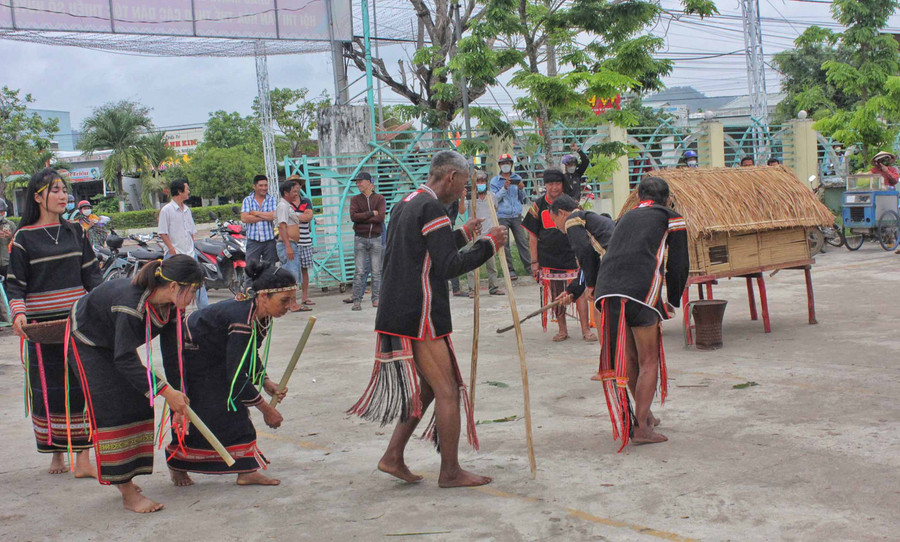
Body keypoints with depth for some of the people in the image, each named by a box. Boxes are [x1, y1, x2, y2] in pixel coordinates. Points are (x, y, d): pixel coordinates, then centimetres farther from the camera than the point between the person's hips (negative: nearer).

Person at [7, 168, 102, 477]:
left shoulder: (75, 232, 10)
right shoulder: (23, 238, 0)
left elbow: (91, 273, 12)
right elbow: (15, 284, -1)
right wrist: (18, 313, -18)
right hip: (42, 325, -2)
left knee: (84, 387, -3)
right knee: (49, 391, 5)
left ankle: (83, 456, -1)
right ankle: (56, 453, 20)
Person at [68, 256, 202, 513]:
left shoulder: (171, 306, -16)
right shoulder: (131, 302, -40)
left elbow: (172, 354, -10)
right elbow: (125, 359, -40)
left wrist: (178, 400, -10)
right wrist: (165, 391, -44)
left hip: (117, 344, 8)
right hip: (87, 343, -8)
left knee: (139, 405, 1)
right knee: (112, 410, -14)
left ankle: (126, 479, 16)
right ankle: (127, 493, -13)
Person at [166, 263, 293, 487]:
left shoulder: (261, 315, -11)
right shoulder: (242, 321, -38)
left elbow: (250, 355, 7)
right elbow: (237, 377, -35)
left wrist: (266, 382, -8)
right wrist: (266, 409, -26)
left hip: (215, 356, 9)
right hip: (189, 356, -9)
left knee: (235, 408, 1)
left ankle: (246, 470, 5)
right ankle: (176, 463, 22)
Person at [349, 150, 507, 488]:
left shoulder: (404, 206, 17)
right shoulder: (431, 209, -14)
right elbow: (448, 267, -18)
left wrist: (461, 236, 25)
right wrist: (487, 245, -8)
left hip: (397, 313, 10)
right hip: (420, 318, -10)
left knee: (428, 386, 18)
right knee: (447, 390, -2)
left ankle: (393, 456, 17)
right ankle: (450, 472, 6)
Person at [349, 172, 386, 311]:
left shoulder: (380, 199, 4)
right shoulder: (355, 199, 7)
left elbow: (381, 217, -11)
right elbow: (353, 216, -10)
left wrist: (362, 218, -9)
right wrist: (371, 213, -11)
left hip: (375, 238, 0)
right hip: (360, 238, 0)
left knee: (376, 271, 2)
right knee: (359, 271, -5)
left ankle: (376, 299, 9)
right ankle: (357, 301, -6)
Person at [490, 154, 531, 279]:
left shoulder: (517, 178, 13)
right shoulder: (495, 181, 6)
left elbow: (524, 199, 11)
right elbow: (495, 199, -7)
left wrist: (521, 189, -8)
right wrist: (504, 188, -18)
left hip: (516, 216, 2)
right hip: (502, 216, -1)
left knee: (523, 242, -2)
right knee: (504, 244, -3)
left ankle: (529, 266, 2)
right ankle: (510, 270, 1)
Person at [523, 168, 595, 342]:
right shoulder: (538, 206, 4)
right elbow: (533, 236, 6)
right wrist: (534, 261, 2)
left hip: (571, 256, -1)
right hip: (548, 259, 1)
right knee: (556, 295, 5)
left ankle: (585, 329, 0)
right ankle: (562, 330, 16)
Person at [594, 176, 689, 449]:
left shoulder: (626, 217, 29)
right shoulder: (671, 218, 15)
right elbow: (678, 264, 13)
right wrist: (673, 301, 24)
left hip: (607, 291, 5)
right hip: (641, 293, -5)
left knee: (630, 358, 19)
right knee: (649, 361, 4)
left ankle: (644, 414, 33)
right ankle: (641, 427, -1)